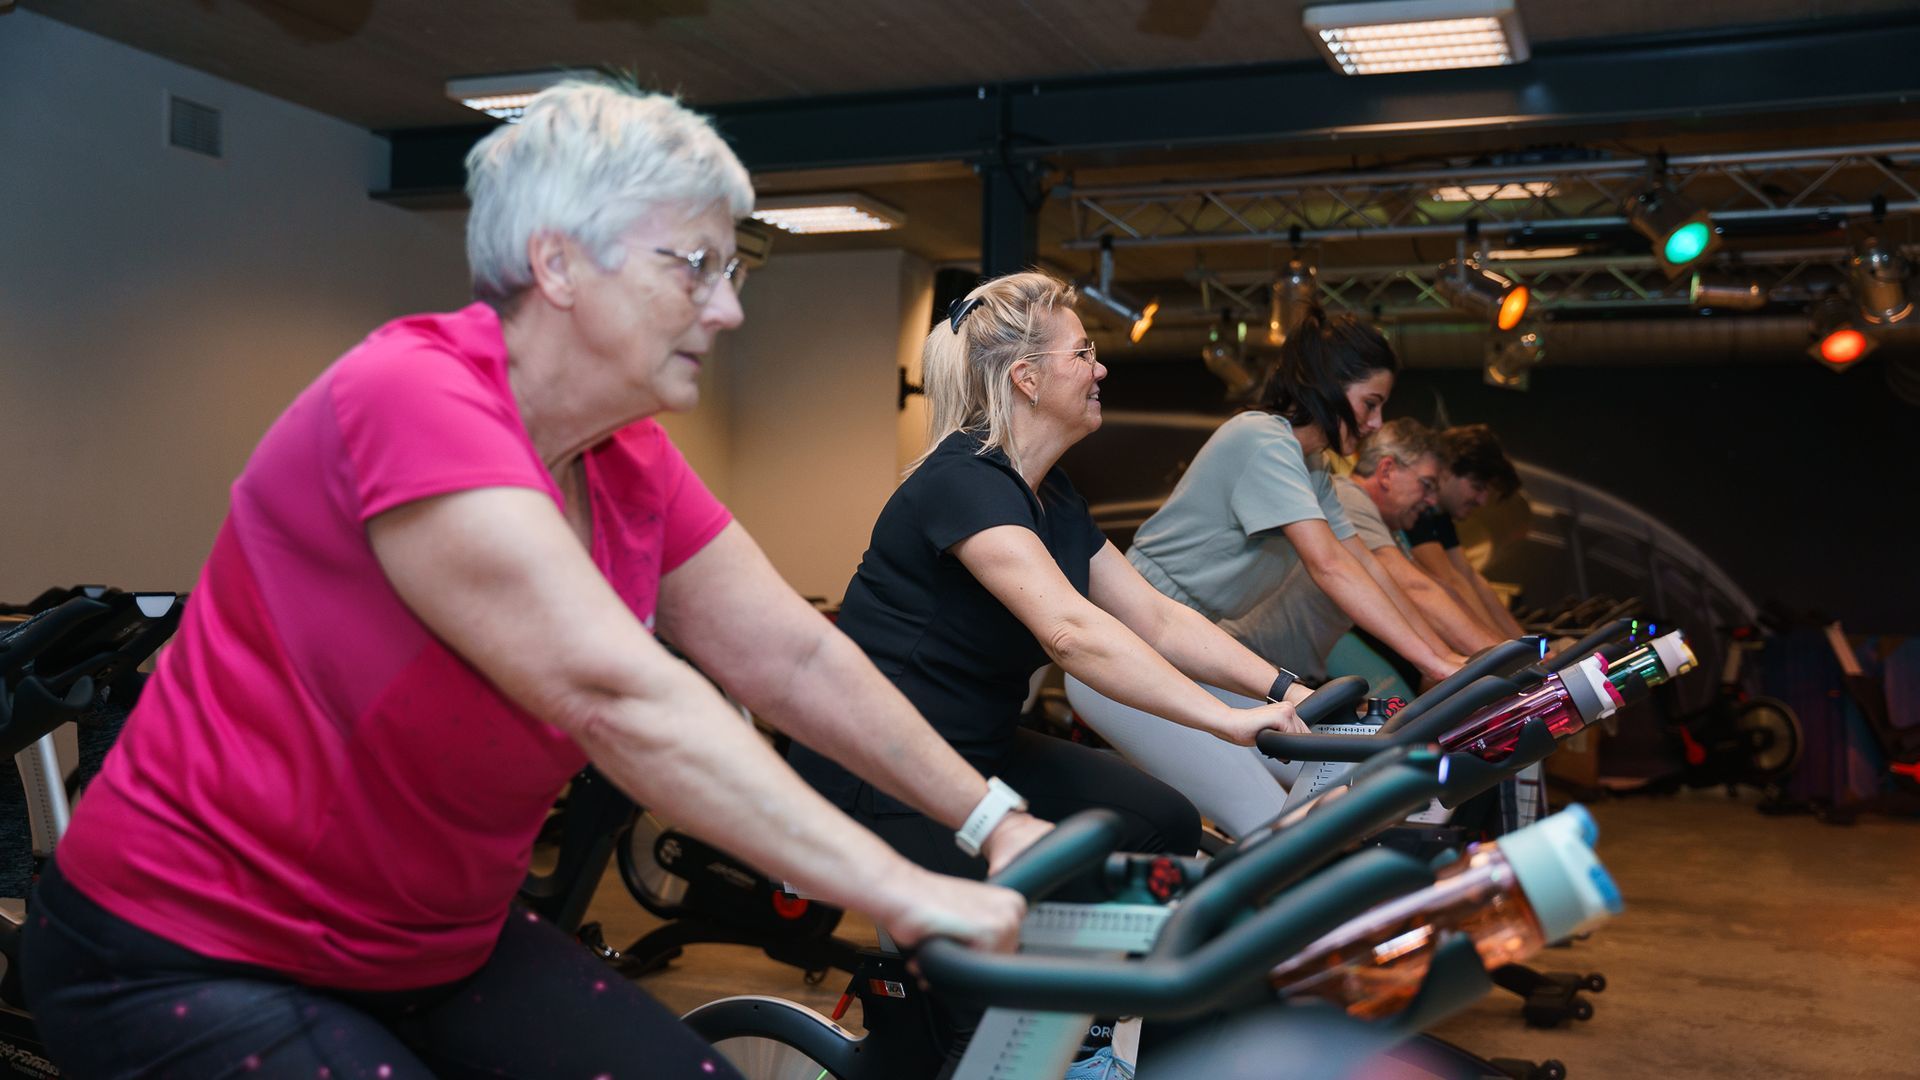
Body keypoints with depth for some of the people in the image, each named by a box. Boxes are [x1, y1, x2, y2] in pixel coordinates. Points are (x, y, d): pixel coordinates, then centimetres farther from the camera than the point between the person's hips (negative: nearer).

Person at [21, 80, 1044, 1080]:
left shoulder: (632, 466, -1)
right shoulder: (413, 398, -26)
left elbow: (794, 659, 1)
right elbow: (617, 696, -33)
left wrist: (992, 820, -3)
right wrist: (897, 890, -33)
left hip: (433, 943, 7)